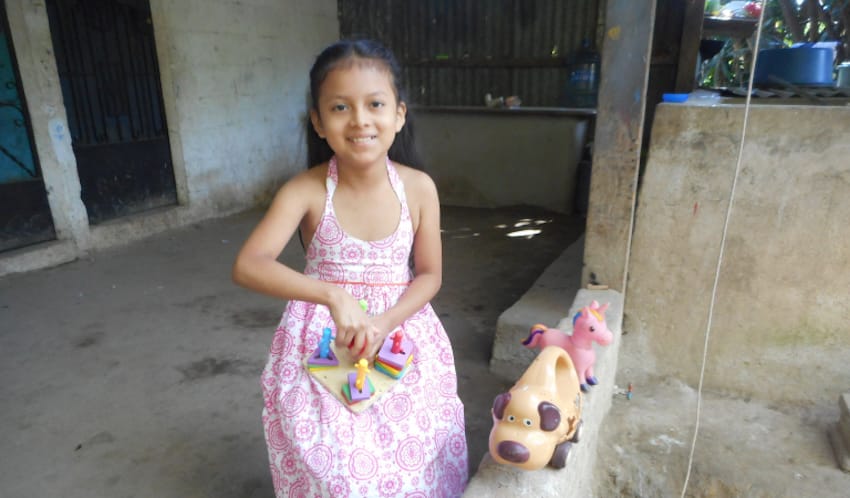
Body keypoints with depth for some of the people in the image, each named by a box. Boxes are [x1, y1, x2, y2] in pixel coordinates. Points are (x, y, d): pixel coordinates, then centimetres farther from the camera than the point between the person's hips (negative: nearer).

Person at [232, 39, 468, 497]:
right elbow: (247, 266, -25)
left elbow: (429, 275, -3)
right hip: (321, 344, -1)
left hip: (401, 334, 2)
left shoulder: (419, 188, -9)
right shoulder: (305, 190, -14)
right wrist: (334, 295, -38)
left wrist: (383, 323, -19)